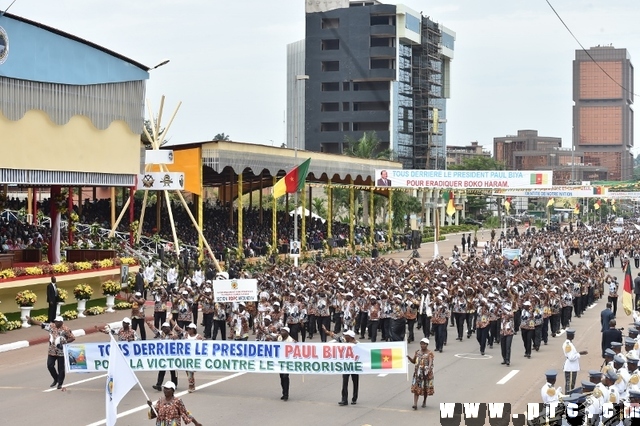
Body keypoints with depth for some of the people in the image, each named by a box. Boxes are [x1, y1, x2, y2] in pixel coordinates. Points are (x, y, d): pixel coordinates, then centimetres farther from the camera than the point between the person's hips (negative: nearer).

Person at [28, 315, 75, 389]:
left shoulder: (65, 329, -11)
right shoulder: (51, 326, 2)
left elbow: (72, 338, -8)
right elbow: (41, 324, 4)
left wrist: (65, 342, -18)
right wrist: (32, 320, -2)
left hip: (61, 352, -5)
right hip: (52, 351, 5)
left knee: (61, 368, 2)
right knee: (50, 365, 0)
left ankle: (60, 383, 16)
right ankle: (56, 379, 23)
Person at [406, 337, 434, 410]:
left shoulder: (429, 353, -7)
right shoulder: (417, 352, 7)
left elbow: (430, 362, -21)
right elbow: (413, 361, 13)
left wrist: (429, 368, -41)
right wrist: (409, 357, -7)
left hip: (426, 372, -3)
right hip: (417, 372, 3)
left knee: (426, 388, 10)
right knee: (416, 387, -8)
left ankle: (424, 401, 33)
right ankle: (415, 404, -14)